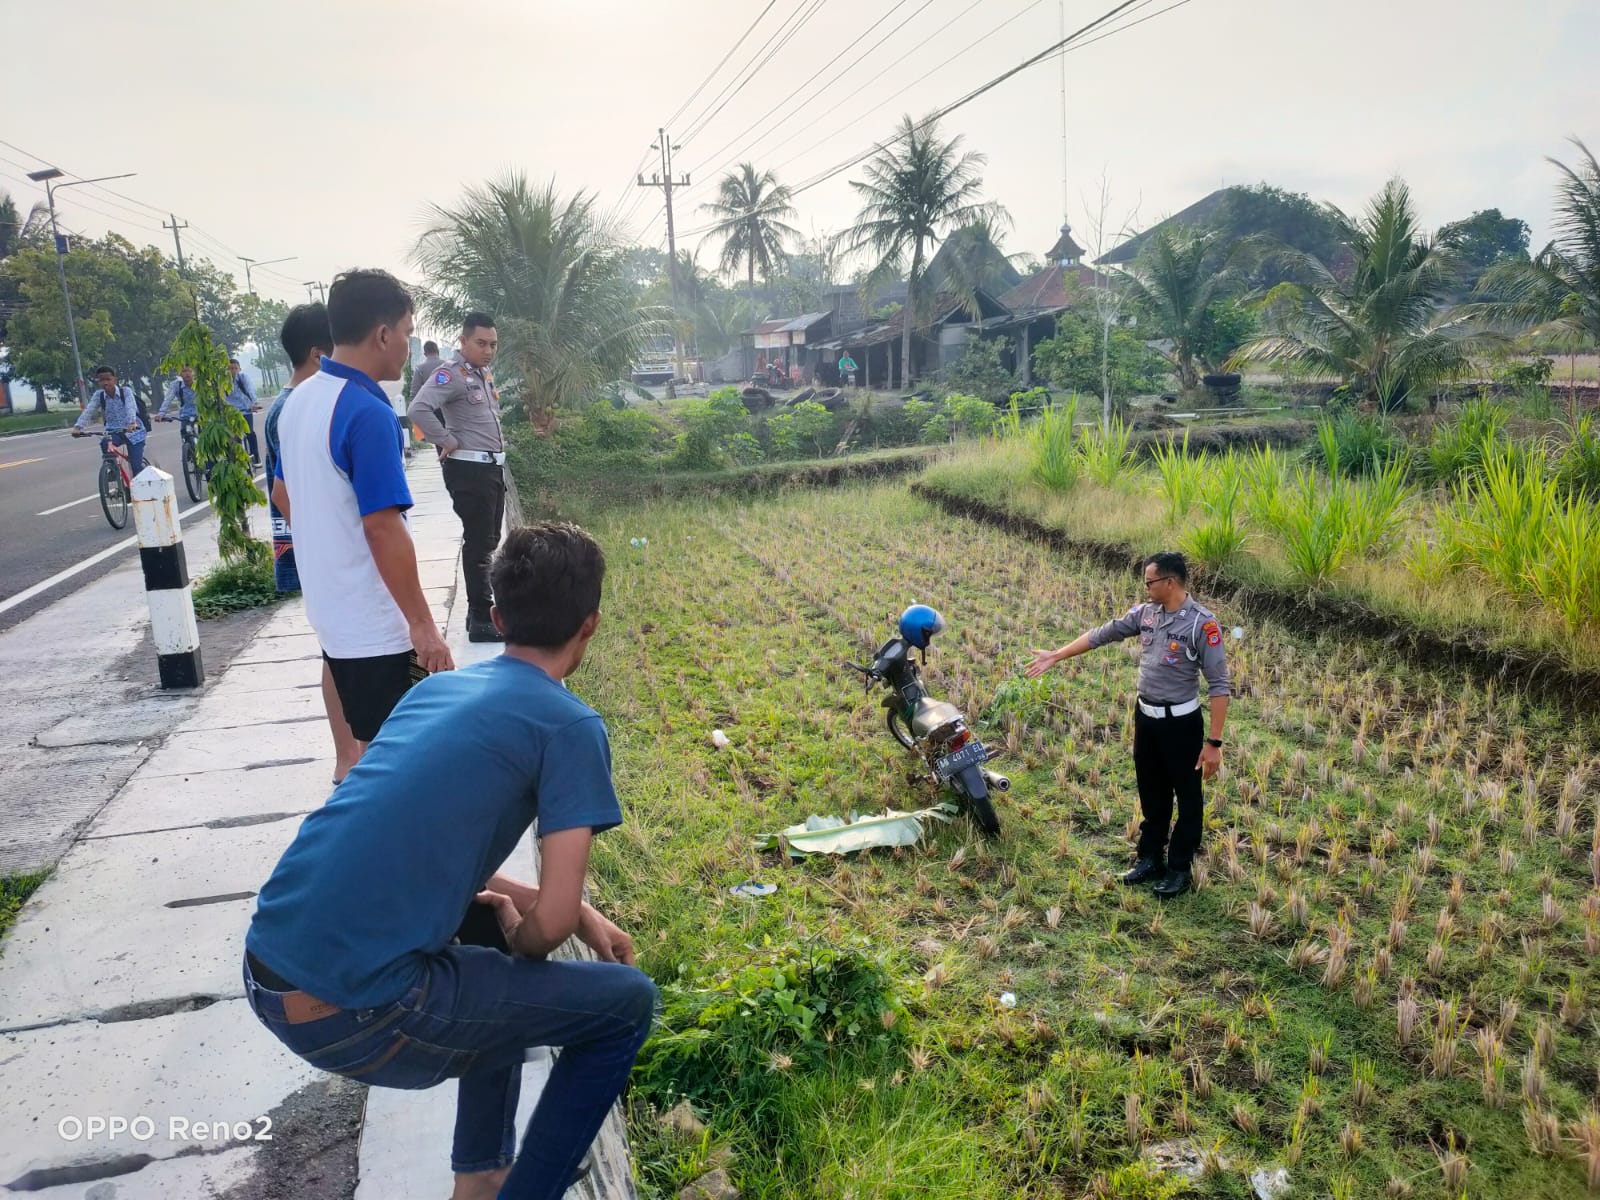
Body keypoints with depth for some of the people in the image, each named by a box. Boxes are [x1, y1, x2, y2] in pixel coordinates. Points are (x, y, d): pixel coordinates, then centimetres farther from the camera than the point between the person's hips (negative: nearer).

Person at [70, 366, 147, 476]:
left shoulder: (125, 391, -12)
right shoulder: (98, 395, -3)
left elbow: (131, 408, -29)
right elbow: (88, 411, -14)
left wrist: (132, 424, -49)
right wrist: (78, 427, -32)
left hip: (132, 431, -3)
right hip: (113, 431, 3)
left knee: (136, 465, -11)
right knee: (104, 444, -31)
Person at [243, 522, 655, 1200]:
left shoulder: (437, 687, 14)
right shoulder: (569, 727, -7)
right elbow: (552, 922, -12)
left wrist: (580, 915, 21)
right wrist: (523, 938, 12)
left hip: (266, 974, 8)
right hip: (356, 1015, -7)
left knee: (504, 910, 30)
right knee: (626, 1002, 8)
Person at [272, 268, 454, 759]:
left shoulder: (299, 401, 8)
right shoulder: (368, 413, -21)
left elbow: (282, 493, 20)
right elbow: (383, 527, -24)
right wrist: (423, 625, -20)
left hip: (332, 609, 9)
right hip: (376, 624, -9)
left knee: (372, 743, 22)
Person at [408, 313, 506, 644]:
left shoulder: (485, 374, 14)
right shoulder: (451, 374, -15)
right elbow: (418, 408, -30)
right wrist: (447, 441, -22)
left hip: (493, 467, 10)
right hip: (469, 470, -10)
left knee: (488, 541, 15)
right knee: (478, 543, -8)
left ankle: (481, 609, 26)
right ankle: (481, 620, -3)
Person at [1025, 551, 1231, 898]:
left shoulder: (1202, 623, -20)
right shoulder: (1145, 612, -1)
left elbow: (1219, 685, -19)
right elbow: (1102, 634, 8)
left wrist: (1214, 742, -21)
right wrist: (1054, 657, 9)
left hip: (1181, 723, -6)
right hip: (1145, 717, 7)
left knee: (1188, 798, 10)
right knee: (1152, 795, 19)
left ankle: (1179, 869, 24)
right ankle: (1150, 859, 34)